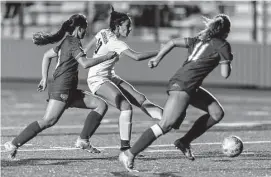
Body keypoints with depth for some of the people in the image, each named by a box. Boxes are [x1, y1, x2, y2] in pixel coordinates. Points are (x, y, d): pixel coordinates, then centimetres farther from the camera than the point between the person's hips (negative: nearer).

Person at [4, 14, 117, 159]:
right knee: (48, 121, -20)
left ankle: (83, 140, -3)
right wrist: (106, 57, -13)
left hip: (70, 91, 10)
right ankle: (14, 144, -17)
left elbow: (47, 55, 30)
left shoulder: (66, 42, 20)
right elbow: (85, 63, -21)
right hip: (61, 88, -10)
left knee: (101, 105, 4)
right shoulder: (73, 41, -8)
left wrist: (45, 78, 28)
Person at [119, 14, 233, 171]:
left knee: (217, 112, 11)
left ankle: (185, 142, 11)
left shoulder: (200, 40, 18)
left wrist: (157, 58, 12)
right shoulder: (222, 45, -4)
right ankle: (129, 155, -13)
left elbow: (173, 42, 13)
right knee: (166, 125, -14)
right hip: (182, 86, -10)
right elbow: (225, 74, -4)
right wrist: (228, 61, 15)